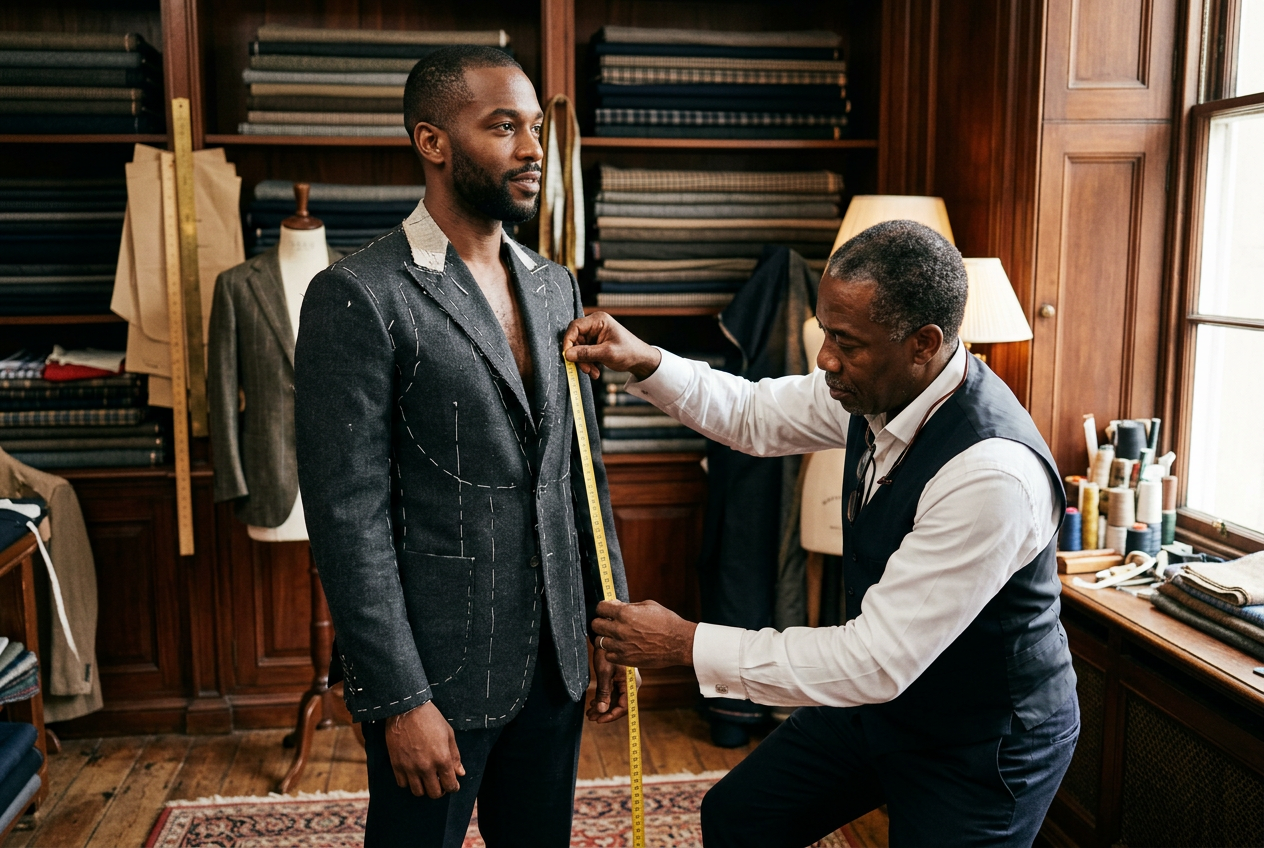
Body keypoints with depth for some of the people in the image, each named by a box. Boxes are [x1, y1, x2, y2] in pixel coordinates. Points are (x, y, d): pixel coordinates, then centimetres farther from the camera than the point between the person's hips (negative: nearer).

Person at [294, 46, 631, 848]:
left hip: (554, 658, 6)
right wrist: (400, 701, -15)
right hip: (439, 667, -6)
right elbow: (349, 517, -15)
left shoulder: (554, 285, 8)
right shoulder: (357, 297, -13)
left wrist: (609, 620, 10)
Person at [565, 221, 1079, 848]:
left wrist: (687, 644, -29)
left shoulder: (994, 474, -36)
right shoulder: (877, 387, -13)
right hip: (880, 694, 7)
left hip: (983, 747, -7)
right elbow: (755, 415, 6)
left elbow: (878, 662, -33)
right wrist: (645, 362, -9)